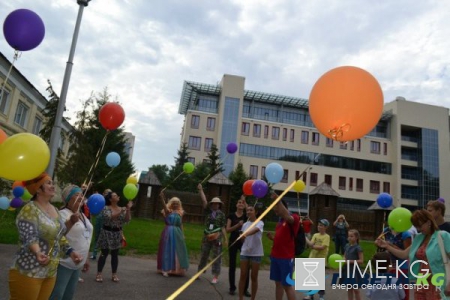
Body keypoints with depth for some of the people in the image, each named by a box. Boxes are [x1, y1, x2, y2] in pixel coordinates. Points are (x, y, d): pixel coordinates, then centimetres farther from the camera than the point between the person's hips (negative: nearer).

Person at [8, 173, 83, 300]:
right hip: (29, 272, -7)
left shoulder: (54, 209, 9)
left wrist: (71, 252, 6)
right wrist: (38, 253, -40)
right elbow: (29, 237, -23)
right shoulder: (29, 209, -13)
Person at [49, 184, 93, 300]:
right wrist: (71, 221, -40)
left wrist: (85, 259, 20)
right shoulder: (63, 213, -14)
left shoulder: (82, 215, 12)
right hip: (64, 263, -8)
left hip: (77, 264, 8)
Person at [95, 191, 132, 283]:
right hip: (107, 233, -4)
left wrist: (128, 209, -14)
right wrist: (120, 212, -27)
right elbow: (109, 218, -24)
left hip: (117, 234, 4)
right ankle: (99, 274, 13)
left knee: (115, 254, 9)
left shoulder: (122, 209, 6)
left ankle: (114, 274, 17)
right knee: (104, 254, 1)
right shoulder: (106, 208, -8)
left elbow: (127, 220, -4)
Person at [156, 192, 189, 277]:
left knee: (177, 251, 10)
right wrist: (162, 199, -43)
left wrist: (182, 234, 9)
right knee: (168, 250, -2)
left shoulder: (180, 213, 9)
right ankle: (166, 269, 2)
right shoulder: (168, 211, -4)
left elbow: (181, 224, 13)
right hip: (169, 232, -5)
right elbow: (165, 207, -25)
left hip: (177, 233, 5)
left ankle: (175, 269, 23)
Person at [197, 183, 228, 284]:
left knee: (216, 256, 2)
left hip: (217, 237, -2)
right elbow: (204, 201, -4)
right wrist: (201, 190, -9)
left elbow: (223, 227, 0)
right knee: (203, 255, 14)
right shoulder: (208, 211, 4)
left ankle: (215, 276, 9)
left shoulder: (221, 214, -1)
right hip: (207, 237, 2)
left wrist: (225, 239, -2)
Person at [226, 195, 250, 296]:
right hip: (233, 241, 0)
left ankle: (245, 288, 9)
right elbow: (228, 229, -6)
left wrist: (245, 202, -17)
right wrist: (238, 225, -19)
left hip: (244, 242, 1)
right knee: (232, 265, 5)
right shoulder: (231, 215, 2)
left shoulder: (246, 216, 4)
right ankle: (232, 288, 16)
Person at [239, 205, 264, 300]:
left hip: (256, 253, -4)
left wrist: (245, 234, -48)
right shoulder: (245, 224, 7)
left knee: (254, 277, 5)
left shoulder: (260, 223, -8)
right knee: (243, 276, 4)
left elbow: (255, 230, -31)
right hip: (245, 252, 4)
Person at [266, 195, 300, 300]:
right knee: (278, 283, 12)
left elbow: (288, 217, -33)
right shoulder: (280, 221, 14)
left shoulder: (294, 218, -8)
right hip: (275, 256, 7)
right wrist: (273, 238, 3)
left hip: (286, 257, -7)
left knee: (287, 285, -1)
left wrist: (279, 201, -40)